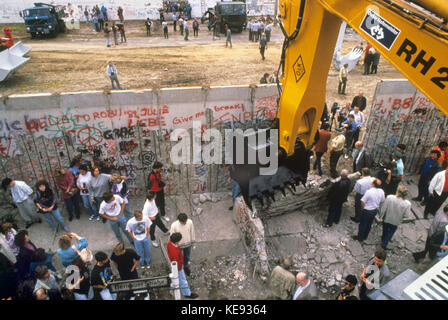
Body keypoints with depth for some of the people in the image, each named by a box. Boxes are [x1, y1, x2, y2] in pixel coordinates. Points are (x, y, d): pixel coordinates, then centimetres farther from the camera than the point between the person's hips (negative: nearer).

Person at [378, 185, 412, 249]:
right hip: (396, 222, -1)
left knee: (385, 230, 29)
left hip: (386, 219, 1)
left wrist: (380, 216, -2)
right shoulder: (407, 203, -28)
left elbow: (383, 209, -19)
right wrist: (401, 215, 4)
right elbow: (407, 215, -18)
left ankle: (383, 240, 53)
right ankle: (384, 244, 33)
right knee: (391, 232, 28)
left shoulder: (389, 197, -30)